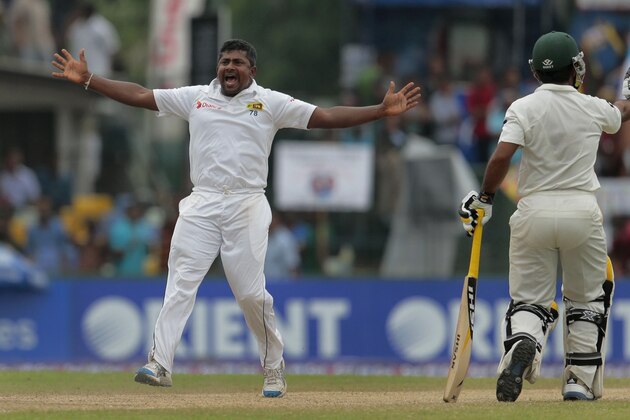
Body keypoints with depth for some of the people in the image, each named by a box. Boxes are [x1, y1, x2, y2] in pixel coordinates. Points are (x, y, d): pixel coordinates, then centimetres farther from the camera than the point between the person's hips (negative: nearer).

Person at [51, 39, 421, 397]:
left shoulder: (272, 103, 6)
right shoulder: (196, 98, 12)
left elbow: (326, 117, 0)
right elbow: (138, 95, 12)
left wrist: (382, 111, -10)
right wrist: (87, 80, 6)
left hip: (247, 206, -2)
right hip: (201, 206, 2)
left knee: (251, 292, -5)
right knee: (181, 283, -11)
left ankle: (274, 368, 13)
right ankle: (160, 365, -18)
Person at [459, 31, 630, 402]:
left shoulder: (524, 108, -5)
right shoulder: (593, 108, 2)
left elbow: (501, 157, -16)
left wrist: (485, 198, -2)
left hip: (534, 212, -1)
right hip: (582, 211, 1)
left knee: (529, 299, 6)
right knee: (588, 298, 19)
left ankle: (522, 346, -27)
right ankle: (580, 381, 14)